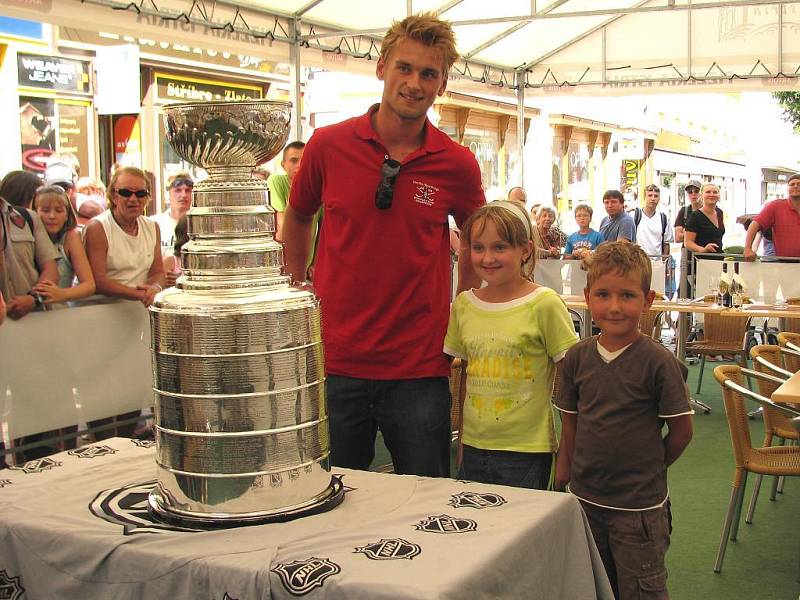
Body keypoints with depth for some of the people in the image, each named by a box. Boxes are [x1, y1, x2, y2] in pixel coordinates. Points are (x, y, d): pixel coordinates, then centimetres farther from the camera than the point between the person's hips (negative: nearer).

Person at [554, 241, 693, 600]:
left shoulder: (658, 362, -15)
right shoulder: (577, 357, -2)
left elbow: (681, 429, -7)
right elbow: (570, 423, 6)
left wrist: (651, 467, 2)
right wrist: (566, 472, 2)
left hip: (639, 506, -4)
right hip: (585, 499, 5)